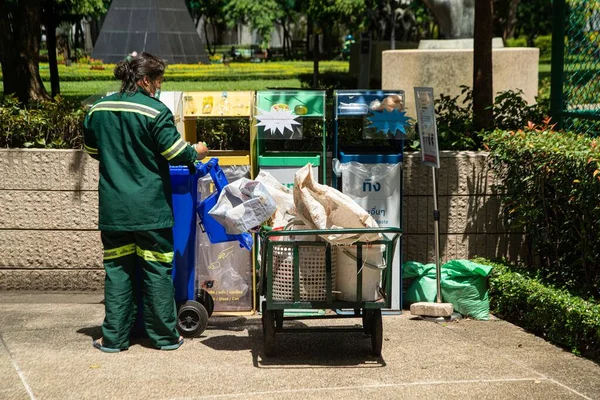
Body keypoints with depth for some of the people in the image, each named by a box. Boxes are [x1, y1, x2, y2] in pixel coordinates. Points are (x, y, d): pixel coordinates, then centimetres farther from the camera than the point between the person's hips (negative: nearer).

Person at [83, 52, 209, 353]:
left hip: (113, 207, 4)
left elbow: (92, 150, 17)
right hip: (149, 207, -4)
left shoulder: (98, 110, 6)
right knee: (157, 270, 5)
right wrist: (196, 152, 10)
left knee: (117, 268, 10)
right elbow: (174, 150, -10)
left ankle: (113, 337, 12)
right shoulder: (155, 111, -11)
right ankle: (164, 336, 13)